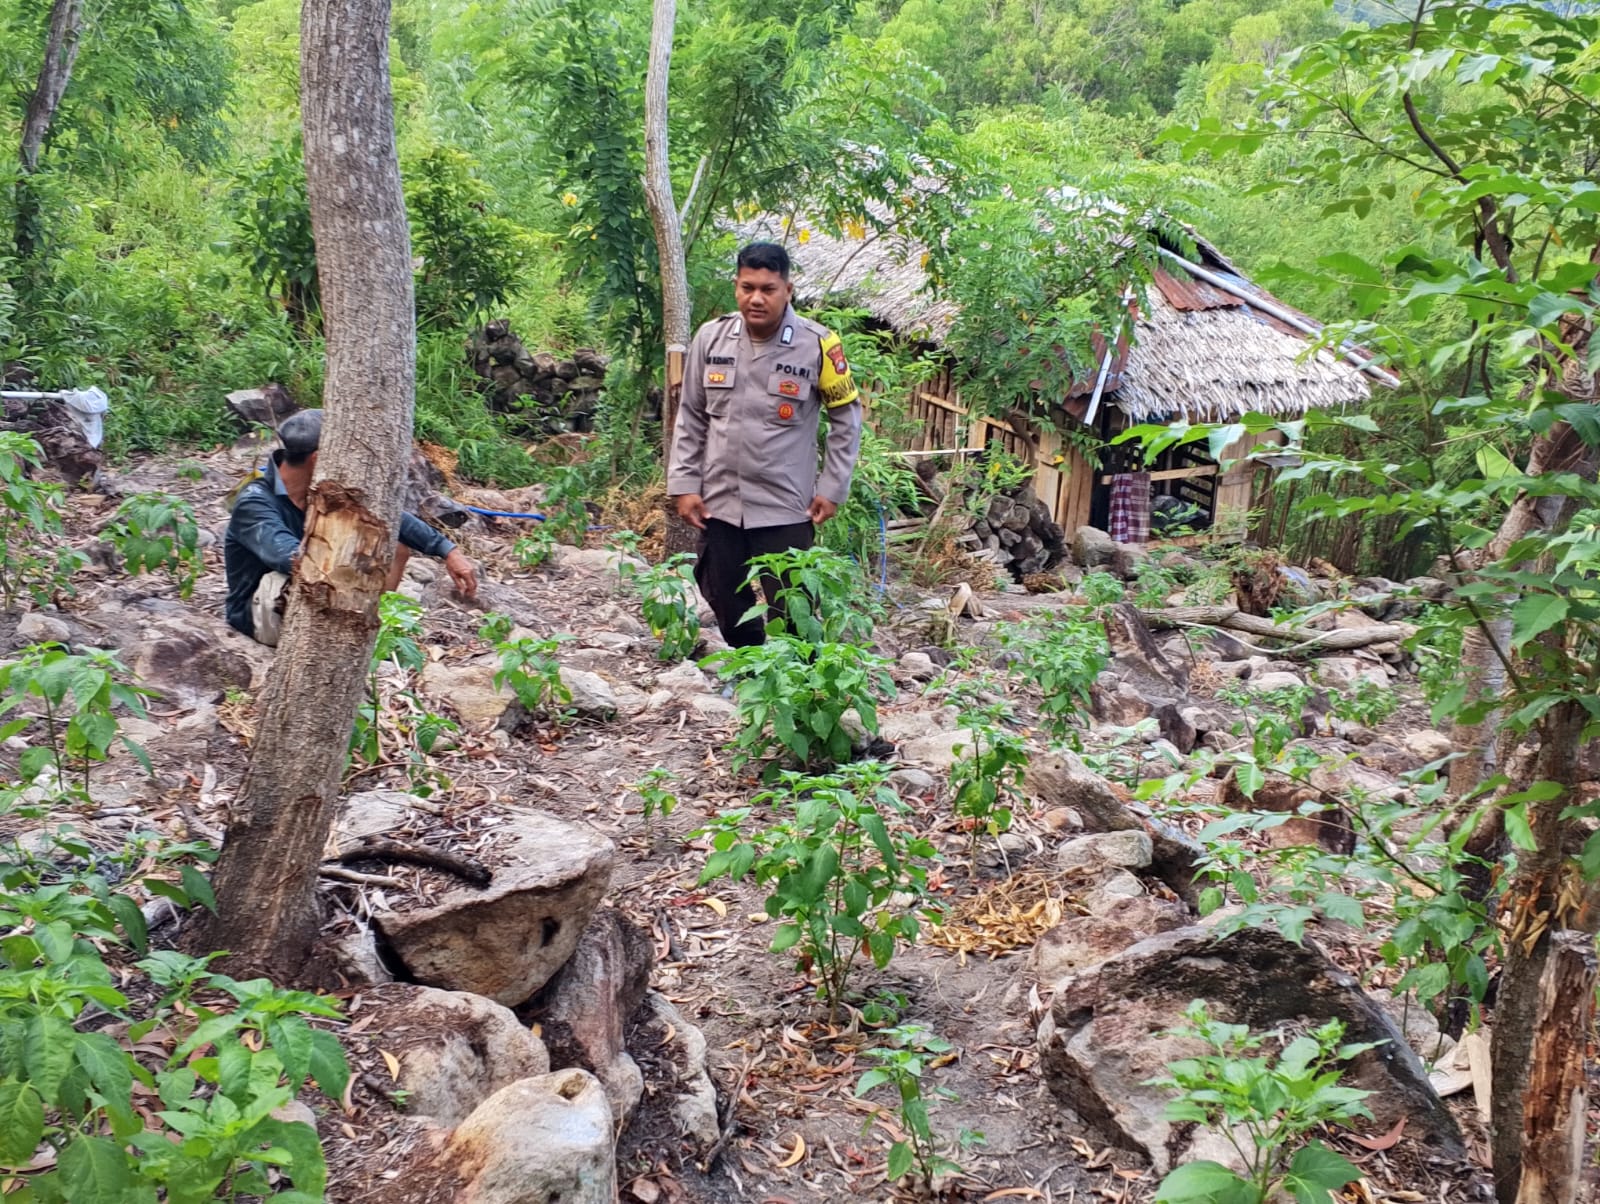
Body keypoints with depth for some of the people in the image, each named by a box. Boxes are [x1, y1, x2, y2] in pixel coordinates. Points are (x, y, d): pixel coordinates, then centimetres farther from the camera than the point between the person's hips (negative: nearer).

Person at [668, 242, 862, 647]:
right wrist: (685, 485, 3)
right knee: (729, 610, 14)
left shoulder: (816, 345, -10)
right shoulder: (710, 338, -1)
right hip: (718, 506, 4)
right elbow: (691, 418, 8)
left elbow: (846, 418, 1)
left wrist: (833, 489, -3)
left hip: (786, 511, -4)